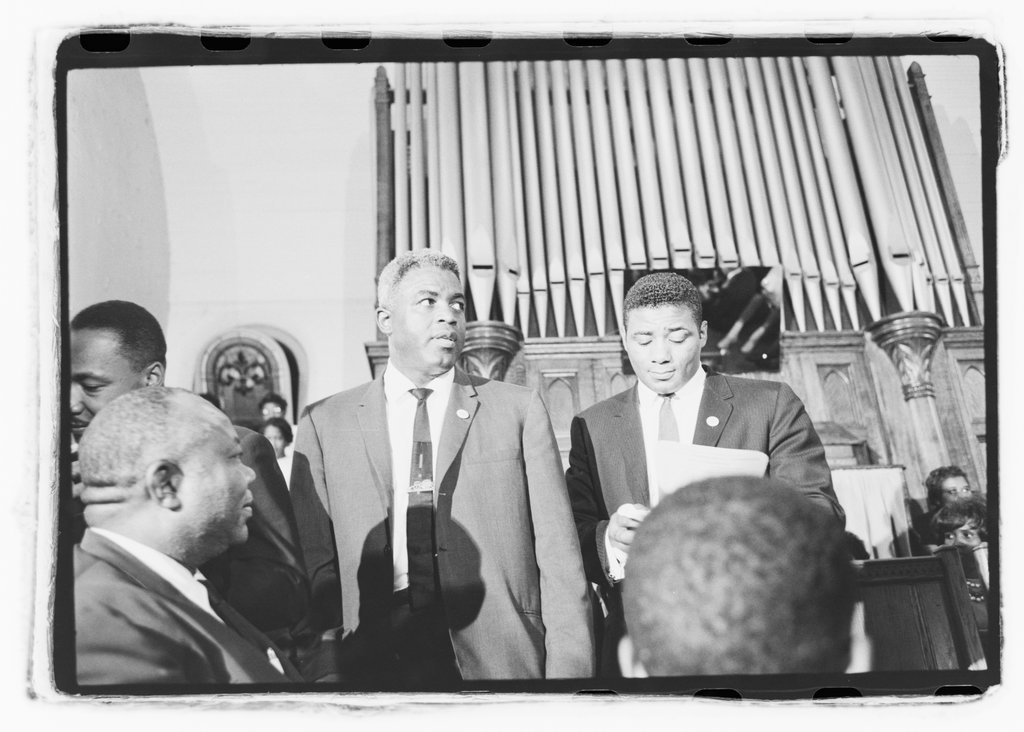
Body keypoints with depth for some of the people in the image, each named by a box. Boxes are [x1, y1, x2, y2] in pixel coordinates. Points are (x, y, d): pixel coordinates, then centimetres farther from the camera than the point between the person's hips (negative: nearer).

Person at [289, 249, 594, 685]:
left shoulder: (519, 411, 3)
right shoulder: (325, 424, 5)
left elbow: (558, 555, 0)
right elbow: (315, 562, 4)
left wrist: (568, 674, -6)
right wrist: (324, 675, -5)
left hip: (505, 662, 0)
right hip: (375, 664, 1)